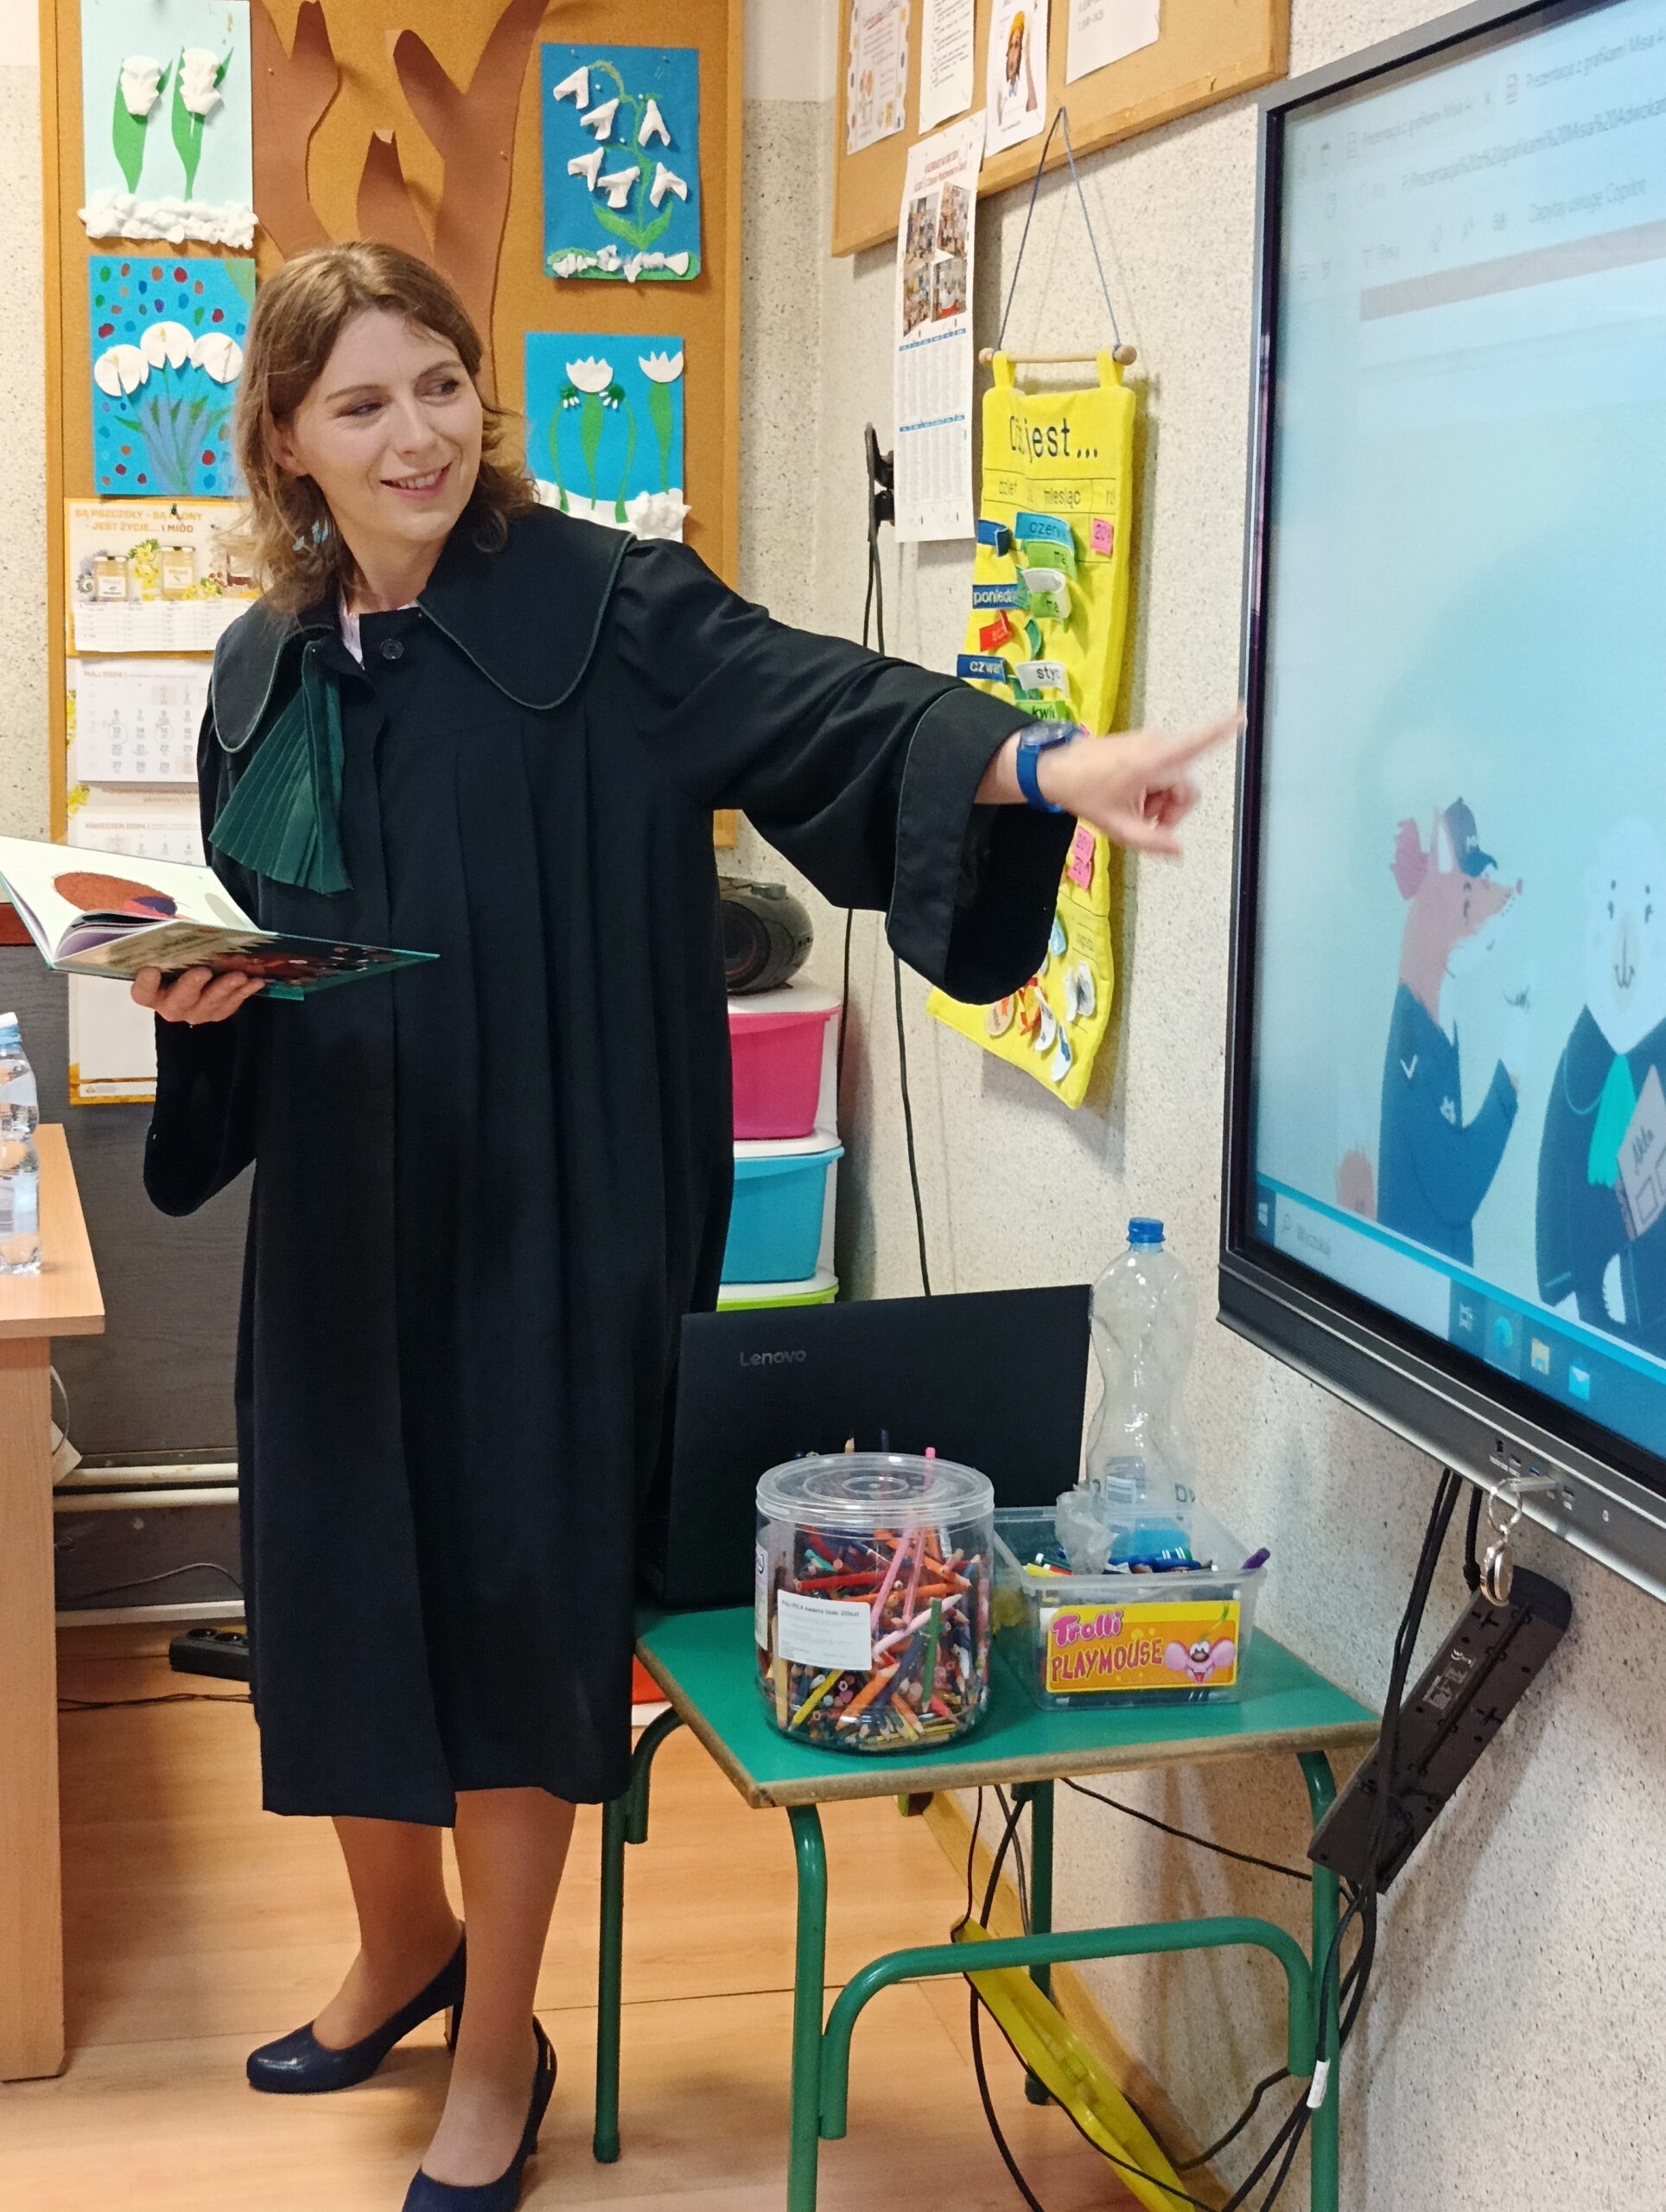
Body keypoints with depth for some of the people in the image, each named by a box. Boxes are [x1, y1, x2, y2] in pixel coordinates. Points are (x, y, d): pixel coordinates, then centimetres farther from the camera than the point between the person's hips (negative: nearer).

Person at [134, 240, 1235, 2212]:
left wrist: (1035, 759, -43)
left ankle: (499, 2049, 26)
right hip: (342, 1225, 5)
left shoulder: (603, 612, -9)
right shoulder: (266, 673, 7)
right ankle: (403, 1945, 42)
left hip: (546, 1226, -5)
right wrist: (196, 987, -6)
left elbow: (821, 702, -25)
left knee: (512, 1604, 4)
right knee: (337, 1589, 13)